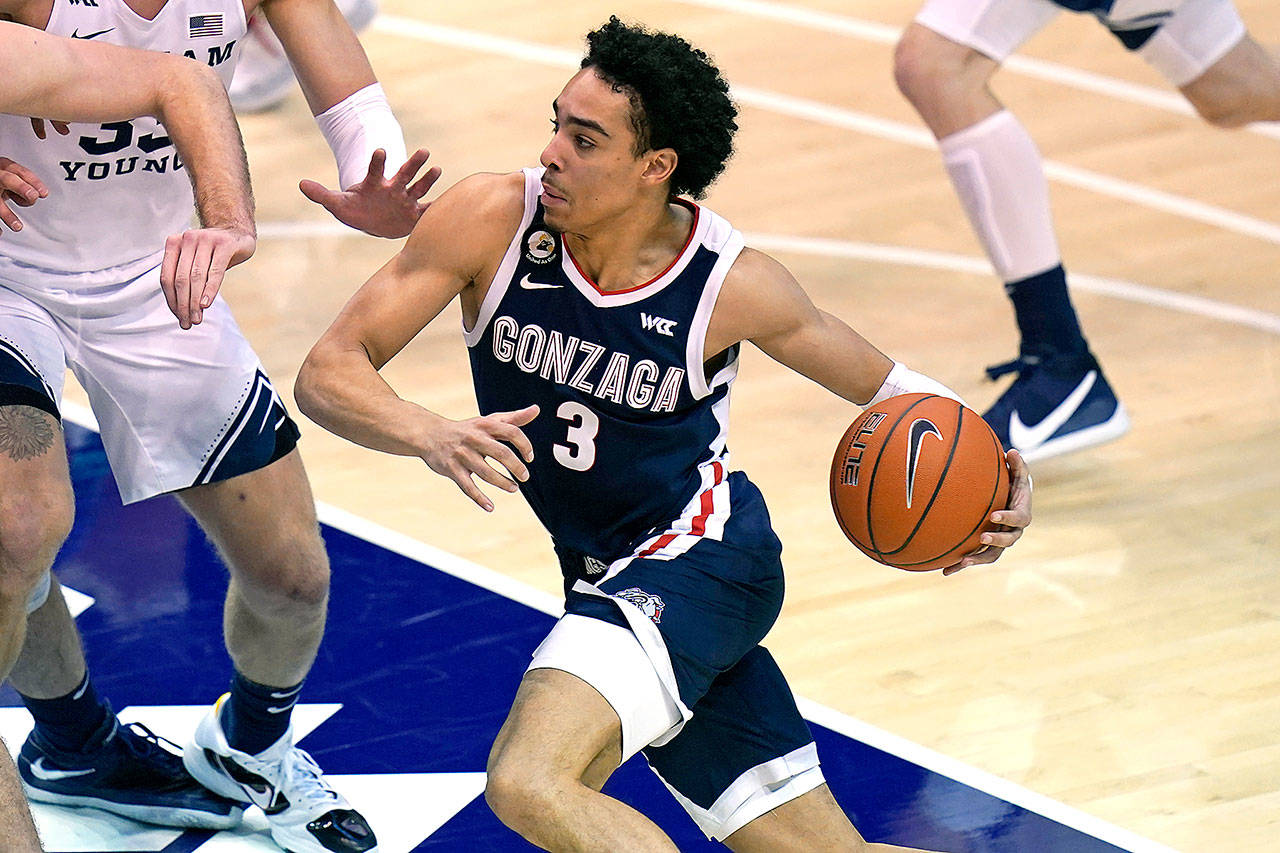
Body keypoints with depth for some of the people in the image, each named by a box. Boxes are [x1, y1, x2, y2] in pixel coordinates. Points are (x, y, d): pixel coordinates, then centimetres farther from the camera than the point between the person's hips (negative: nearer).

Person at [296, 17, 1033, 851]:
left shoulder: (732, 283, -16)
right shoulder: (495, 220, -14)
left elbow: (883, 384, 1)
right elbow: (327, 373, -15)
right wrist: (433, 436, -36)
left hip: (700, 552, -4)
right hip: (608, 579, 4)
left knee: (530, 782, -29)